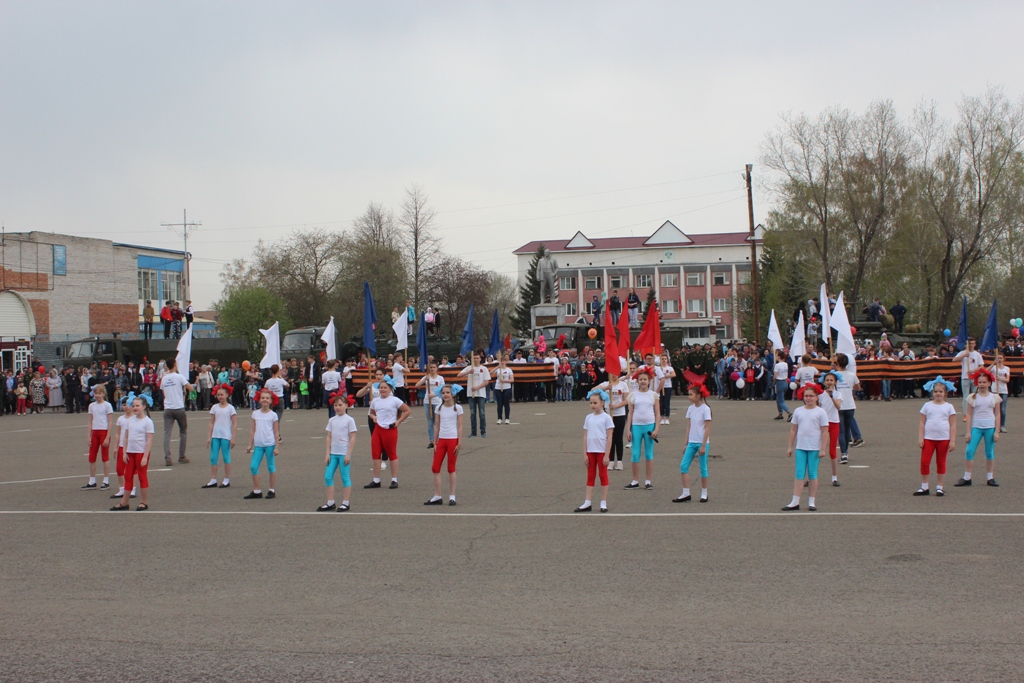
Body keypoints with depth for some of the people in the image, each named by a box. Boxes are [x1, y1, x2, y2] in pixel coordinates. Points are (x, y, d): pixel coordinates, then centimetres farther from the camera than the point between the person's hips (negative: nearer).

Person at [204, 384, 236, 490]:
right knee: (213, 458, 2)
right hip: (215, 436, 4)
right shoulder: (214, 408, 7)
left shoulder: (230, 408, -3)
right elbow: (212, 423, 9)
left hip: (226, 436, -4)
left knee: (226, 457, 1)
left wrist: (233, 438, -9)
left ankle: (226, 480, 10)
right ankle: (213, 480, 7)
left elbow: (234, 424, -4)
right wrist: (209, 437, 3)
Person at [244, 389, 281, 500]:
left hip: (270, 444, -3)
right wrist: (250, 445, 9)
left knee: (271, 467, 4)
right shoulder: (255, 414, 7)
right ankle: (257, 491, 8)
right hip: (258, 445, 3)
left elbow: (276, 432, -1)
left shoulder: (273, 415, -2)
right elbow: (253, 430, 11)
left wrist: (276, 447, -5)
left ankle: (272, 490, 13)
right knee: (253, 466, -1)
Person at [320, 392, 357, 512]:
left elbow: (352, 438, -8)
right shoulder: (332, 420, 8)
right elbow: (329, 437, 9)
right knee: (328, 477, 3)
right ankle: (330, 503, 10)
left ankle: (346, 503, 9)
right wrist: (327, 453, 3)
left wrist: (348, 454, -12)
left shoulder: (349, 420, -6)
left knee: (345, 478, 2)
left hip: (344, 453, -5)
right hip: (333, 453, 5)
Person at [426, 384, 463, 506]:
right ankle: (437, 497, 5)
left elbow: (459, 427, -3)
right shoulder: (439, 408, 7)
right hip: (441, 440, 4)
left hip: (453, 440, -4)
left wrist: (459, 443, -8)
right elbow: (436, 426, 9)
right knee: (435, 468, -1)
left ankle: (452, 496, 9)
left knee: (451, 469, 2)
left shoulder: (457, 408, -3)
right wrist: (434, 443, 5)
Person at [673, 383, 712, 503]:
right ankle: (686, 494, 0)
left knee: (703, 468, 3)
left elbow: (707, 428, -12)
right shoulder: (691, 408, 7)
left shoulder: (705, 409, -11)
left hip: (702, 443, -6)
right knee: (683, 465, -2)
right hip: (692, 442, 6)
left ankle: (704, 494, 14)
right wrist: (686, 443, 11)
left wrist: (703, 446, -15)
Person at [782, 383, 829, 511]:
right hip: (800, 448, 2)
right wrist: (790, 447, 9)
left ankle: (811, 502, 11)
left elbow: (825, 432, -4)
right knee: (799, 474, 1)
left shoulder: (821, 412, -2)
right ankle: (795, 502, 0)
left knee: (812, 475, 4)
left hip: (814, 448, -2)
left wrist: (822, 449, -9)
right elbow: (793, 430, 11)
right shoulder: (798, 411, 7)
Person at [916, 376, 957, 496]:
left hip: (943, 439, 0)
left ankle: (939, 487, 15)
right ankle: (924, 487, 5)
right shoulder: (927, 406, 4)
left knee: (941, 463, 7)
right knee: (924, 462, -5)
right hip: (928, 438, 1)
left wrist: (952, 441, -6)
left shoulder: (949, 407, 2)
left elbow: (953, 425, 1)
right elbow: (922, 423, 3)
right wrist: (920, 438, -4)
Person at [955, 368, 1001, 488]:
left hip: (990, 427, 0)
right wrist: (968, 432, -1)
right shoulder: (972, 397, 2)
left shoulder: (994, 397, 3)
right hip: (976, 427, 0)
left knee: (990, 452, 6)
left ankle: (990, 478, 15)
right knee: (969, 451, -8)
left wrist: (997, 432, -1)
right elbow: (969, 415, 3)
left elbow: (997, 415, 5)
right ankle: (966, 478, -3)